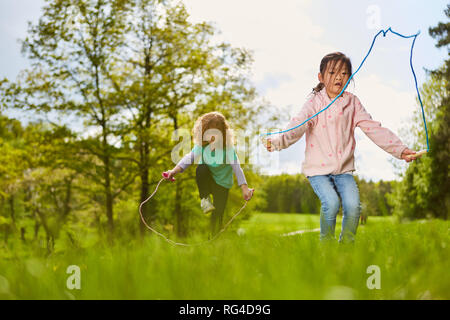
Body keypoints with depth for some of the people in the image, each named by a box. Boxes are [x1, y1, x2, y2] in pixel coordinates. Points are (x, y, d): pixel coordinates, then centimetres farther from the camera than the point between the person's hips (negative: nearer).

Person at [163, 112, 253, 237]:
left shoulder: (228, 149, -22)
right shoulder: (201, 146, -14)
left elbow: (236, 167, -26)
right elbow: (189, 158, -19)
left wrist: (245, 188, -34)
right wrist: (175, 170, -37)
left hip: (222, 183, -1)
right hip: (206, 181, 1)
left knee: (218, 214, -6)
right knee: (201, 168, -35)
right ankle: (205, 198, -14)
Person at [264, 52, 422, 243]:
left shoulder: (352, 103, 5)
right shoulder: (315, 102, -6)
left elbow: (374, 129, 3)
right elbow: (298, 125, -21)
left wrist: (400, 150, -5)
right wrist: (277, 141, -42)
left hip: (344, 169, 3)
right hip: (318, 169, -3)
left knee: (353, 204, -16)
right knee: (331, 202, -23)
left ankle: (347, 242, 8)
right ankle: (326, 241, 3)